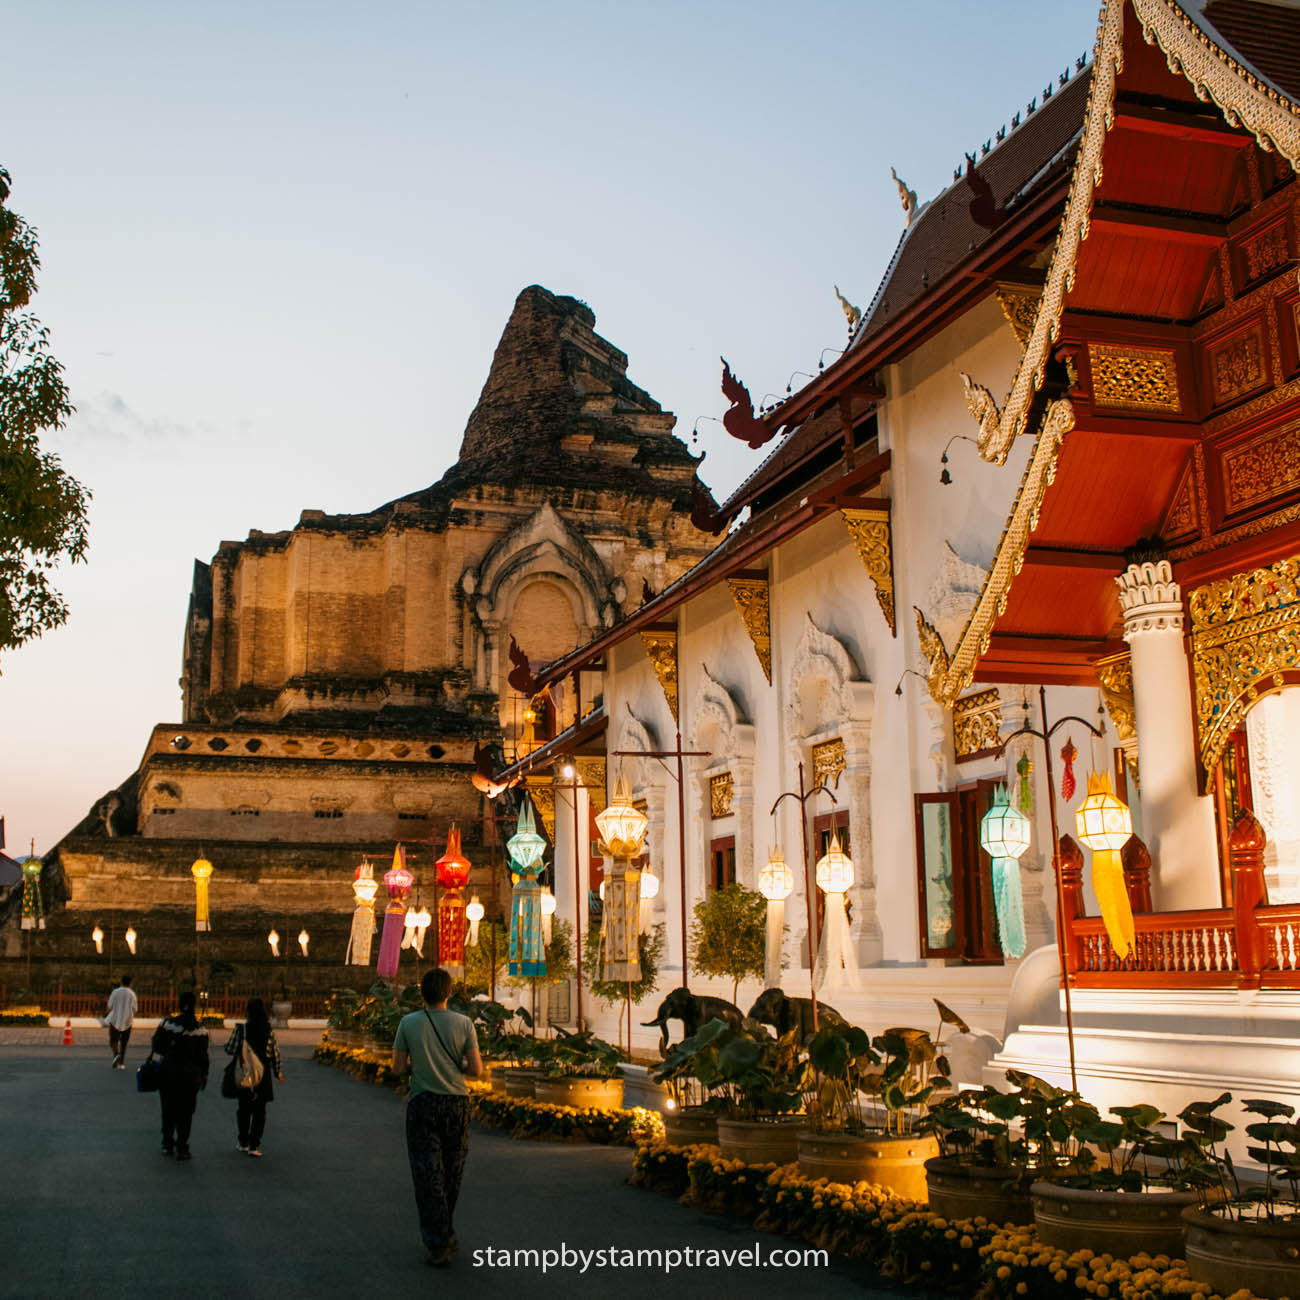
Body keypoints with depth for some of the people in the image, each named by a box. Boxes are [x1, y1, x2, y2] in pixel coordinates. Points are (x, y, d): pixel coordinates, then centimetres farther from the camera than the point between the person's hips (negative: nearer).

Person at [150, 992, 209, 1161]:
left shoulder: (168, 1023, -7)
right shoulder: (200, 1029, -7)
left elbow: (156, 1045, -5)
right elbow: (203, 1055, -3)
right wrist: (204, 1075, 8)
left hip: (168, 1072, 1)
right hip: (190, 1074, -1)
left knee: (168, 1110, 15)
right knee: (186, 1112, 7)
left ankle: (168, 1144, 21)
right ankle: (182, 1148, 5)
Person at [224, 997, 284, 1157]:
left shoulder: (241, 1029, -11)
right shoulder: (269, 1031, -4)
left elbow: (230, 1050, -9)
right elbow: (275, 1053, 1)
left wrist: (228, 1040, 13)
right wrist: (278, 1073, 13)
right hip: (263, 1073, 1)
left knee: (243, 1109, 16)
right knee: (259, 1111, 6)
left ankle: (243, 1143, 23)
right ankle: (254, 1145, 1)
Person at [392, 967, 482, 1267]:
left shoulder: (408, 1023, -4)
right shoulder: (463, 1023, -4)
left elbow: (398, 1068, -1)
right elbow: (476, 1069, -5)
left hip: (423, 1104, -1)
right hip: (456, 1102, 1)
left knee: (428, 1175, 3)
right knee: (452, 1173, 16)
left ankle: (437, 1245, 1)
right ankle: (443, 1235, 28)